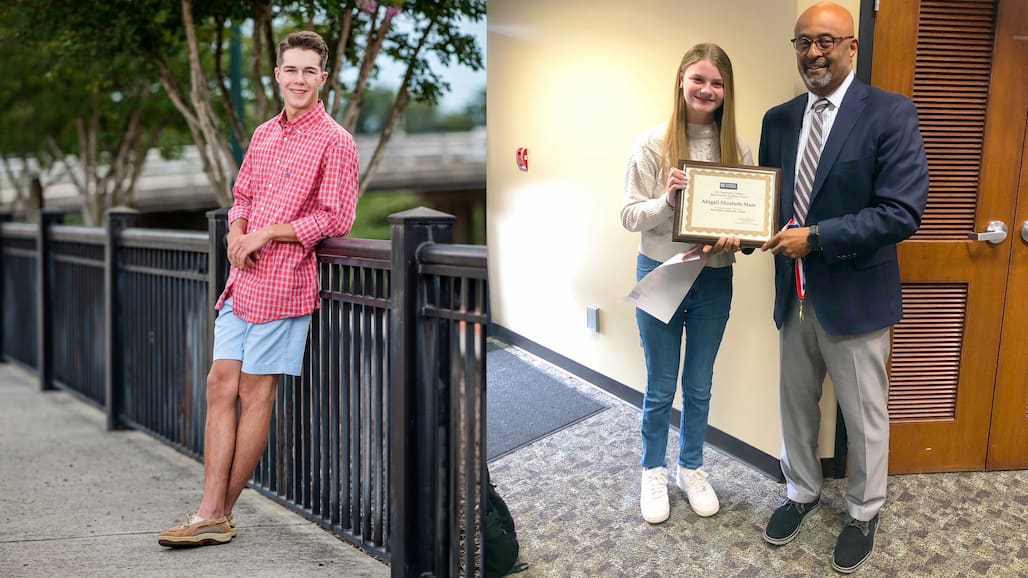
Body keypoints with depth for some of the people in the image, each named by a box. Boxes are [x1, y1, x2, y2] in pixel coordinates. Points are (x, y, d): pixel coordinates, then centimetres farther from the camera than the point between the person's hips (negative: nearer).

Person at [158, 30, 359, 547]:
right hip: (242, 279, 7)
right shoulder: (263, 135, 17)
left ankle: (221, 514, 13)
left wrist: (265, 234, -12)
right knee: (220, 386, 4)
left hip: (282, 283, -7)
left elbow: (335, 219, -12)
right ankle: (210, 514, 11)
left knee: (254, 392, 0)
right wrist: (237, 234, 2)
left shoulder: (334, 142, -6)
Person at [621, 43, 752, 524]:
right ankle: (653, 471, 32)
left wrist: (734, 239, -18)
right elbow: (630, 217, -8)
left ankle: (691, 468, 37)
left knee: (699, 386, 17)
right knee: (661, 388, 12)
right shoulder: (653, 143, -9)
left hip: (714, 281, 2)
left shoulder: (737, 149, -2)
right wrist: (668, 199, -26)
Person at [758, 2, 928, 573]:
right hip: (796, 294, 5)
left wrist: (815, 237, -23)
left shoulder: (891, 113, -13)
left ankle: (864, 512, 35)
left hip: (855, 297, -5)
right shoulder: (779, 119, 4)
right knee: (796, 406, 19)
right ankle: (803, 492, 42)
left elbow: (903, 213, -19)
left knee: (865, 417, 12)